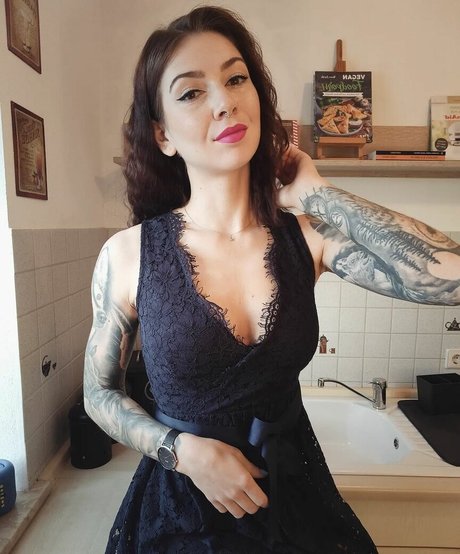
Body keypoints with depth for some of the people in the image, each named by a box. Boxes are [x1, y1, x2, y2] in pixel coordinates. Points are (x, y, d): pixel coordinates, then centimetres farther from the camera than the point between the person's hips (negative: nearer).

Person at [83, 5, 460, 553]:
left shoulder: (308, 234, -13)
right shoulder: (127, 254, -16)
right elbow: (100, 392, -4)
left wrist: (314, 192, -20)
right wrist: (183, 450, -19)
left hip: (296, 491, 3)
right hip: (181, 503, -1)